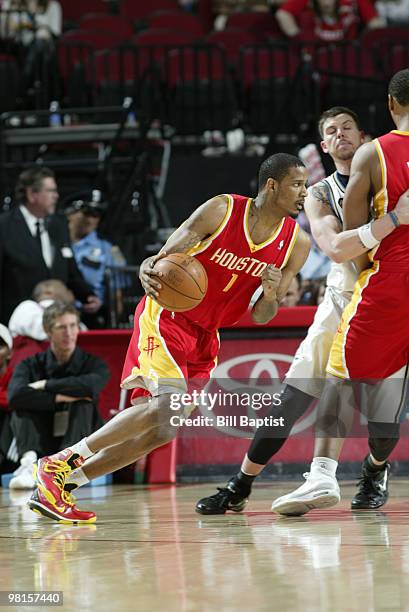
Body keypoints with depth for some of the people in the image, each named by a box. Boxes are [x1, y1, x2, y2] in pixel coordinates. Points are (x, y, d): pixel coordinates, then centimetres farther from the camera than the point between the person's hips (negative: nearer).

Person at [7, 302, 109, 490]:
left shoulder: (92, 364, 2)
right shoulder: (31, 365, 3)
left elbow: (91, 386, -25)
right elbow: (15, 395, -20)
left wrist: (46, 385, -16)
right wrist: (59, 398, -24)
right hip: (41, 449, 1)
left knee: (83, 402, -23)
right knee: (22, 406, -18)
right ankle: (29, 462, -42)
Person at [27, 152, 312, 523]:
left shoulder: (297, 244, -2)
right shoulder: (221, 211, -15)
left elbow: (260, 317, 4)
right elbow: (161, 259, -10)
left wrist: (272, 294, -20)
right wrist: (149, 274, -35)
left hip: (205, 335, 6)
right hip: (167, 316, -6)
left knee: (163, 430, 0)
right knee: (169, 405, -27)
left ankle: (57, 488, 7)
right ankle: (62, 462, -19)